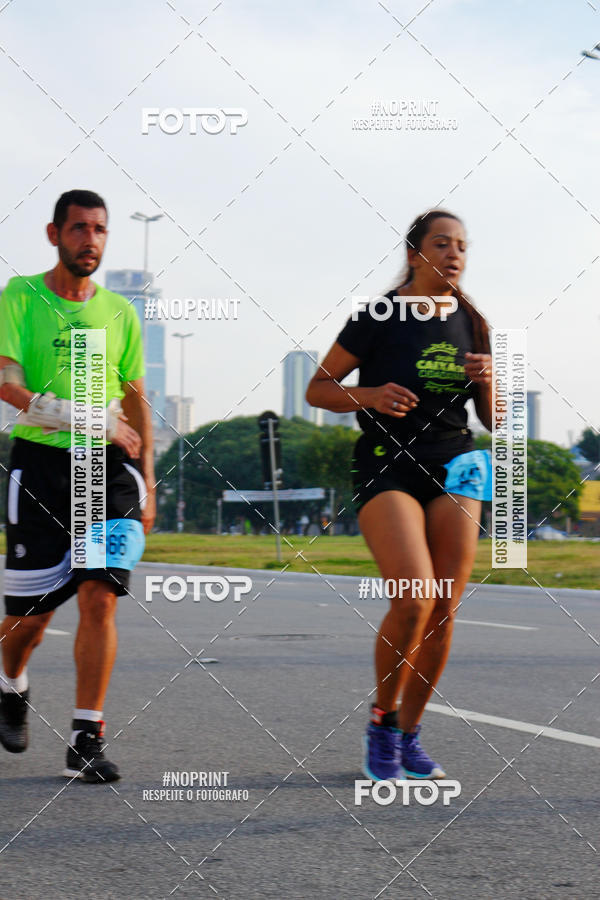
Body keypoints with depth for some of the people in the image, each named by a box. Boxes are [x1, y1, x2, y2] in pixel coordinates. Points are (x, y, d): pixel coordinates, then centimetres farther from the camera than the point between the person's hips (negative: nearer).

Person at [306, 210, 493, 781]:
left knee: (443, 610, -2)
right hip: (386, 468, -5)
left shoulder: (470, 325, 11)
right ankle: (382, 721, 2)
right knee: (414, 600, -20)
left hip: (455, 466, 5)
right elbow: (317, 389, 1)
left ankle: (409, 735, 14)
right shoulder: (379, 317, -3)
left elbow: (492, 420, 16)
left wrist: (487, 382, -5)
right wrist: (368, 395, -16)